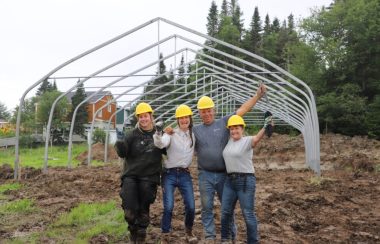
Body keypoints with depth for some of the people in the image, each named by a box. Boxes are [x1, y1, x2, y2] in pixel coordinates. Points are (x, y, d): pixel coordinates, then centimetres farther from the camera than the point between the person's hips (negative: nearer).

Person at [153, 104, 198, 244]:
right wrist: (158, 133, -46)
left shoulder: (194, 135, 7)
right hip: (169, 174, -3)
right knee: (168, 207, -10)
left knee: (191, 206, 1)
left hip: (185, 174, 3)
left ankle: (189, 231, 26)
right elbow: (160, 144, -28)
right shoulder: (171, 134, -7)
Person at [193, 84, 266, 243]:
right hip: (205, 175, 0)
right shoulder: (196, 130, 6)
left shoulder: (224, 122, 2)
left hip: (224, 174, 0)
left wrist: (258, 95, -6)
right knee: (207, 207, 5)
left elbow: (242, 110, 0)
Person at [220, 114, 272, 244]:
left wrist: (265, 127, -50)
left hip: (246, 181, -7)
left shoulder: (247, 141, -10)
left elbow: (257, 138, -32)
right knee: (226, 211, 14)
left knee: (248, 214, -2)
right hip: (230, 180, 7)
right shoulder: (229, 141, 11)